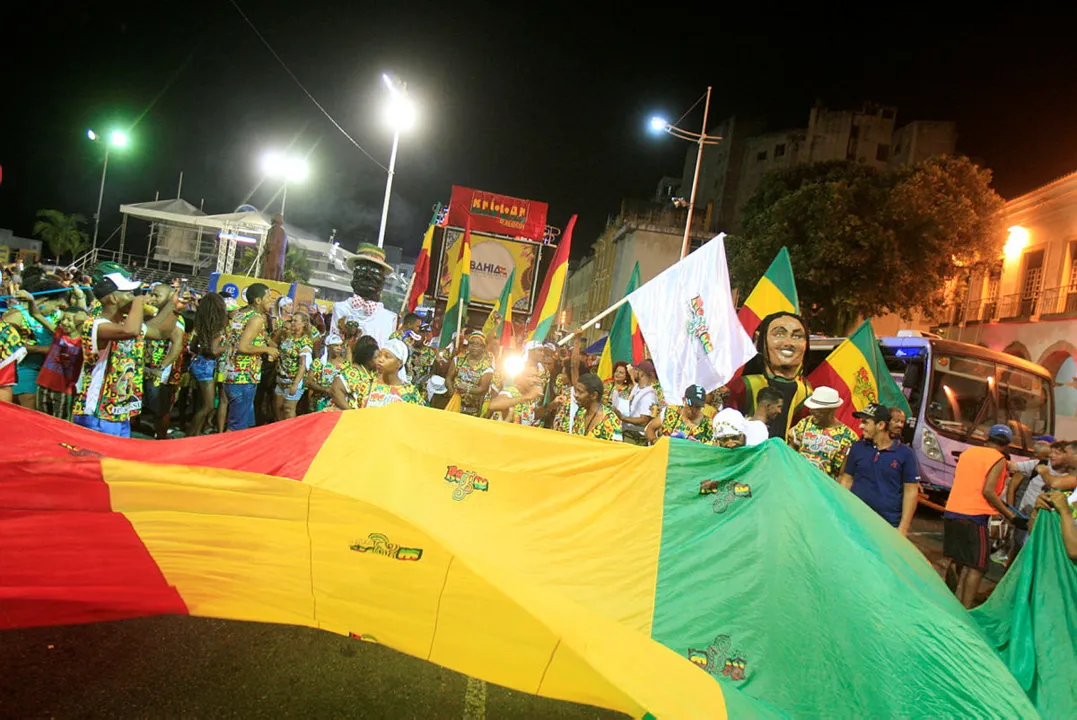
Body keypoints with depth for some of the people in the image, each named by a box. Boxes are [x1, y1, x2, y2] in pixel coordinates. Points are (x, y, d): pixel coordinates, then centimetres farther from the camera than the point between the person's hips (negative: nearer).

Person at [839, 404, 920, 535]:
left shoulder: (905, 453, -3)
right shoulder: (857, 447, 4)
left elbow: (911, 491, -2)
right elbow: (846, 480, 9)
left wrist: (903, 527, -6)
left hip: (889, 526, -2)